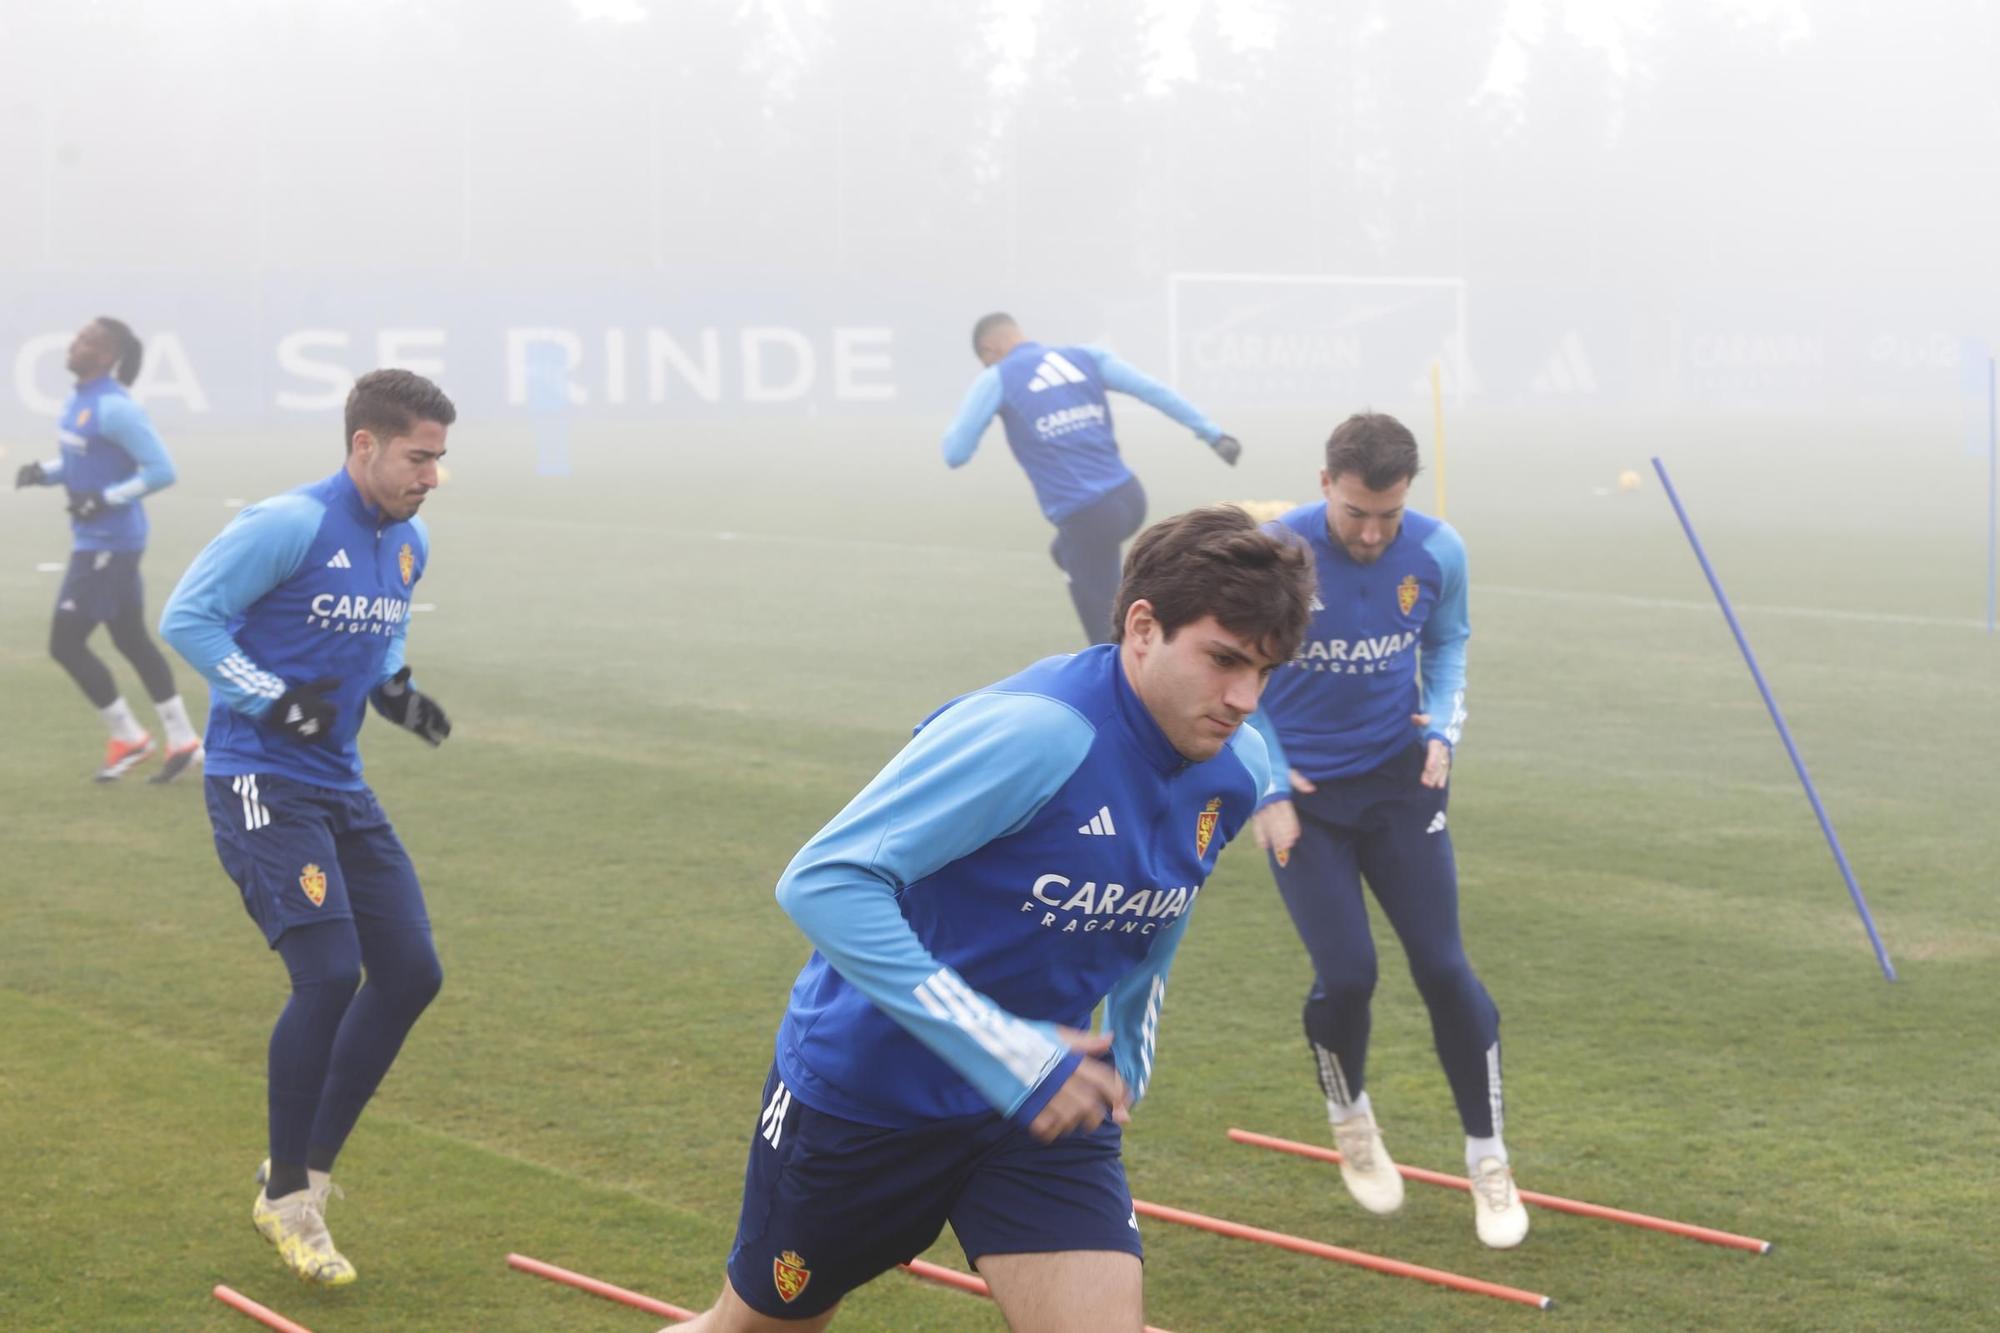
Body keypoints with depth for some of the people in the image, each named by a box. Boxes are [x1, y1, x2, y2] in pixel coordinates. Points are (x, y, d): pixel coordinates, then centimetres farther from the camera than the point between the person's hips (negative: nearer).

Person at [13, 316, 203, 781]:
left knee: (65, 643, -5)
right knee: (131, 639, 16)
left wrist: (106, 499, -22)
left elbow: (161, 470, -22)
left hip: (107, 544, -10)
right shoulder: (78, 399, 8)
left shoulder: (115, 408, -21)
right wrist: (43, 471, 3)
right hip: (94, 539, 10)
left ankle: (128, 738, 9)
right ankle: (183, 742, 25)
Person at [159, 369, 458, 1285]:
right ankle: (284, 1197, 1)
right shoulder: (288, 526, -16)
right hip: (261, 785, -8)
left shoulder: (410, 544, 8)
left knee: (411, 974, 4)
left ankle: (307, 1170, 18)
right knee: (329, 976, -17)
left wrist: (395, 688, 5)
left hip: (341, 790, 9)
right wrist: (276, 703, -20)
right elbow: (187, 616, -14)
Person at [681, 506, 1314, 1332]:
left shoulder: (1234, 774, -6)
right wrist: (1006, 1054, -36)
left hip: (1045, 1107, 5)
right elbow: (822, 882, -34)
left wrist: (1120, 1082, 23)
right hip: (858, 1095, -5)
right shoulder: (1032, 731, -29)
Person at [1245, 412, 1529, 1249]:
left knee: (1444, 967, -3)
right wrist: (1267, 788, -13)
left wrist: (1442, 726, -5)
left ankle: (1487, 1158, 12)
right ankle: (1349, 1119, 26)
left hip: (1398, 780, 2)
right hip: (1305, 795, -2)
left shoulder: (1437, 553, -10)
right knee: (1346, 974, -6)